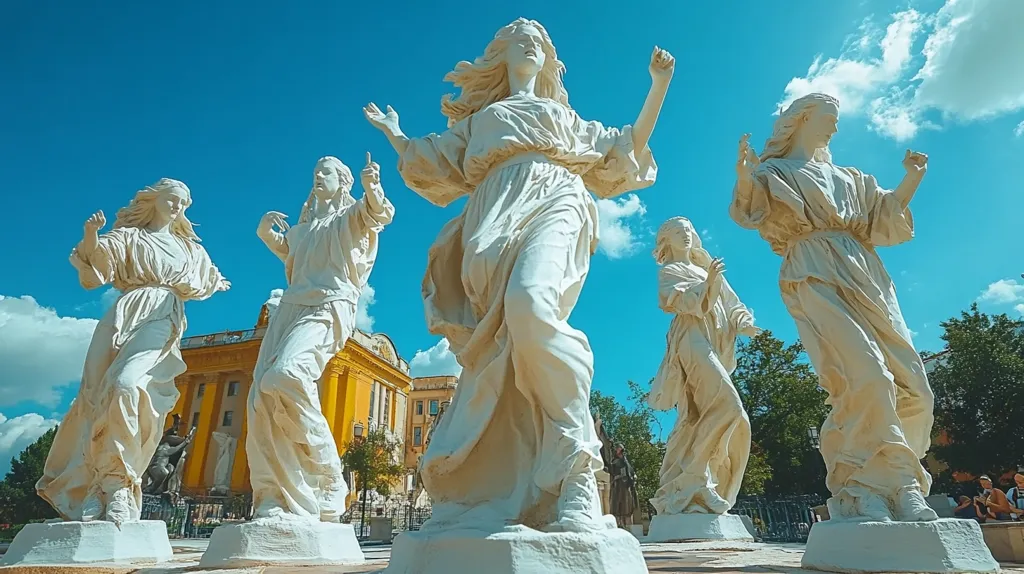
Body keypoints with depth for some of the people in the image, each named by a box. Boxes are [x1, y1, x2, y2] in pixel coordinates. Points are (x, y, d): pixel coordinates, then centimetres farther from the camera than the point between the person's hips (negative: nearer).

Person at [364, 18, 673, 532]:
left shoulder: (564, 116, 35)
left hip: (555, 207, -2)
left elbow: (626, 151, 31)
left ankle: (577, 477, -38)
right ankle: (489, 495, -19)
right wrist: (394, 133, 44)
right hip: (496, 222, 2)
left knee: (530, 304, -36)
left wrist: (659, 86, 29)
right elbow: (434, 163, 37)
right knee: (500, 344, -18)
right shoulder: (479, 120, 36)